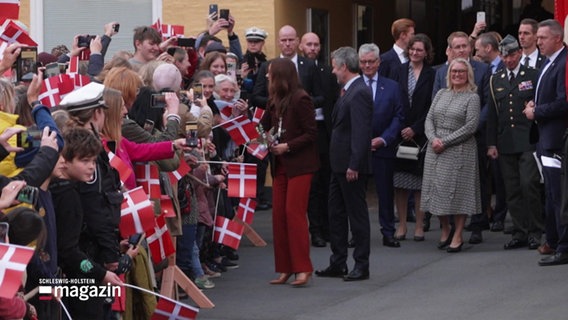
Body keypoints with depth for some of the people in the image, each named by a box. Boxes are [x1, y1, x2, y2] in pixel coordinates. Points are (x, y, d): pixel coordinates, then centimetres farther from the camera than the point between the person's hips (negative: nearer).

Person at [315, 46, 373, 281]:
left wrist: (354, 165, -24)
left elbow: (361, 132, -22)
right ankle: (338, 263, 21)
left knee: (357, 214, -2)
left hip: (352, 166, -10)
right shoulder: (348, 91, 14)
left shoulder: (359, 93, -18)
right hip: (340, 165, 10)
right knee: (336, 214, 14)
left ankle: (361, 266, 5)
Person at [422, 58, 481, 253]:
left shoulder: (472, 98, -2)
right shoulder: (441, 94, 14)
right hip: (435, 149, 5)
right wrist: (433, 139, -10)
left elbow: (471, 126, -11)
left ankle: (457, 236, 4)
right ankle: (445, 230, 22)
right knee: (437, 189, 6)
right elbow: (429, 119, 10)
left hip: (459, 151, -5)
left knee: (458, 191, -4)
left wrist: (445, 141, -14)